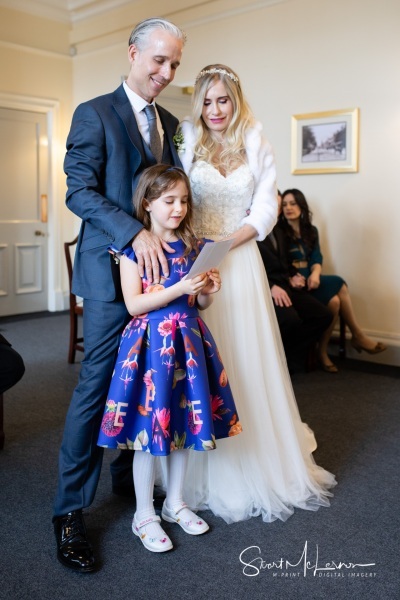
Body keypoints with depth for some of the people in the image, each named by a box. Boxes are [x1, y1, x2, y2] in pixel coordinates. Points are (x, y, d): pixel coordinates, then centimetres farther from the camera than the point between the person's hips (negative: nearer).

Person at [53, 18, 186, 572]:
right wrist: (135, 233, -22)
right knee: (97, 385, -3)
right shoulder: (95, 114, -2)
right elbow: (80, 191, -11)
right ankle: (70, 511, 10)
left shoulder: (170, 123, 17)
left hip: (159, 265, 6)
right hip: (112, 271, -6)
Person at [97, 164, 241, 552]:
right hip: (150, 341, -5)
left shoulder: (191, 246, 9)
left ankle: (175, 502, 31)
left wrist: (208, 290, -7)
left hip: (188, 339, 6)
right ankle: (144, 515, 19)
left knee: (185, 420, 12)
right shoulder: (134, 246, -6)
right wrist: (179, 288, -21)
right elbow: (134, 304, -14)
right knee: (148, 424, 2)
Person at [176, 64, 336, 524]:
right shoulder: (185, 143, 6)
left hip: (241, 262, 1)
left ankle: (259, 465, 22)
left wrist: (225, 243, -11)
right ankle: (202, 472, 16)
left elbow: (265, 209, 2)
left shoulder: (256, 146, 8)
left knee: (248, 360, 5)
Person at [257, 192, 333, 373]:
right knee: (291, 319, -34)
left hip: (285, 286, 9)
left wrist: (292, 276, 9)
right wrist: (271, 287, -25)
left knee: (324, 315, -7)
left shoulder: (279, 232, 23)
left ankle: (291, 357, 3)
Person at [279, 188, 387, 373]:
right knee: (338, 284, -24)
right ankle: (358, 336, -11)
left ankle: (323, 350, -13)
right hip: (292, 284, -6)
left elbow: (316, 258, 4)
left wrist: (315, 274, -18)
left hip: (309, 280, 6)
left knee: (334, 300, -25)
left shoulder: (311, 230, 15)